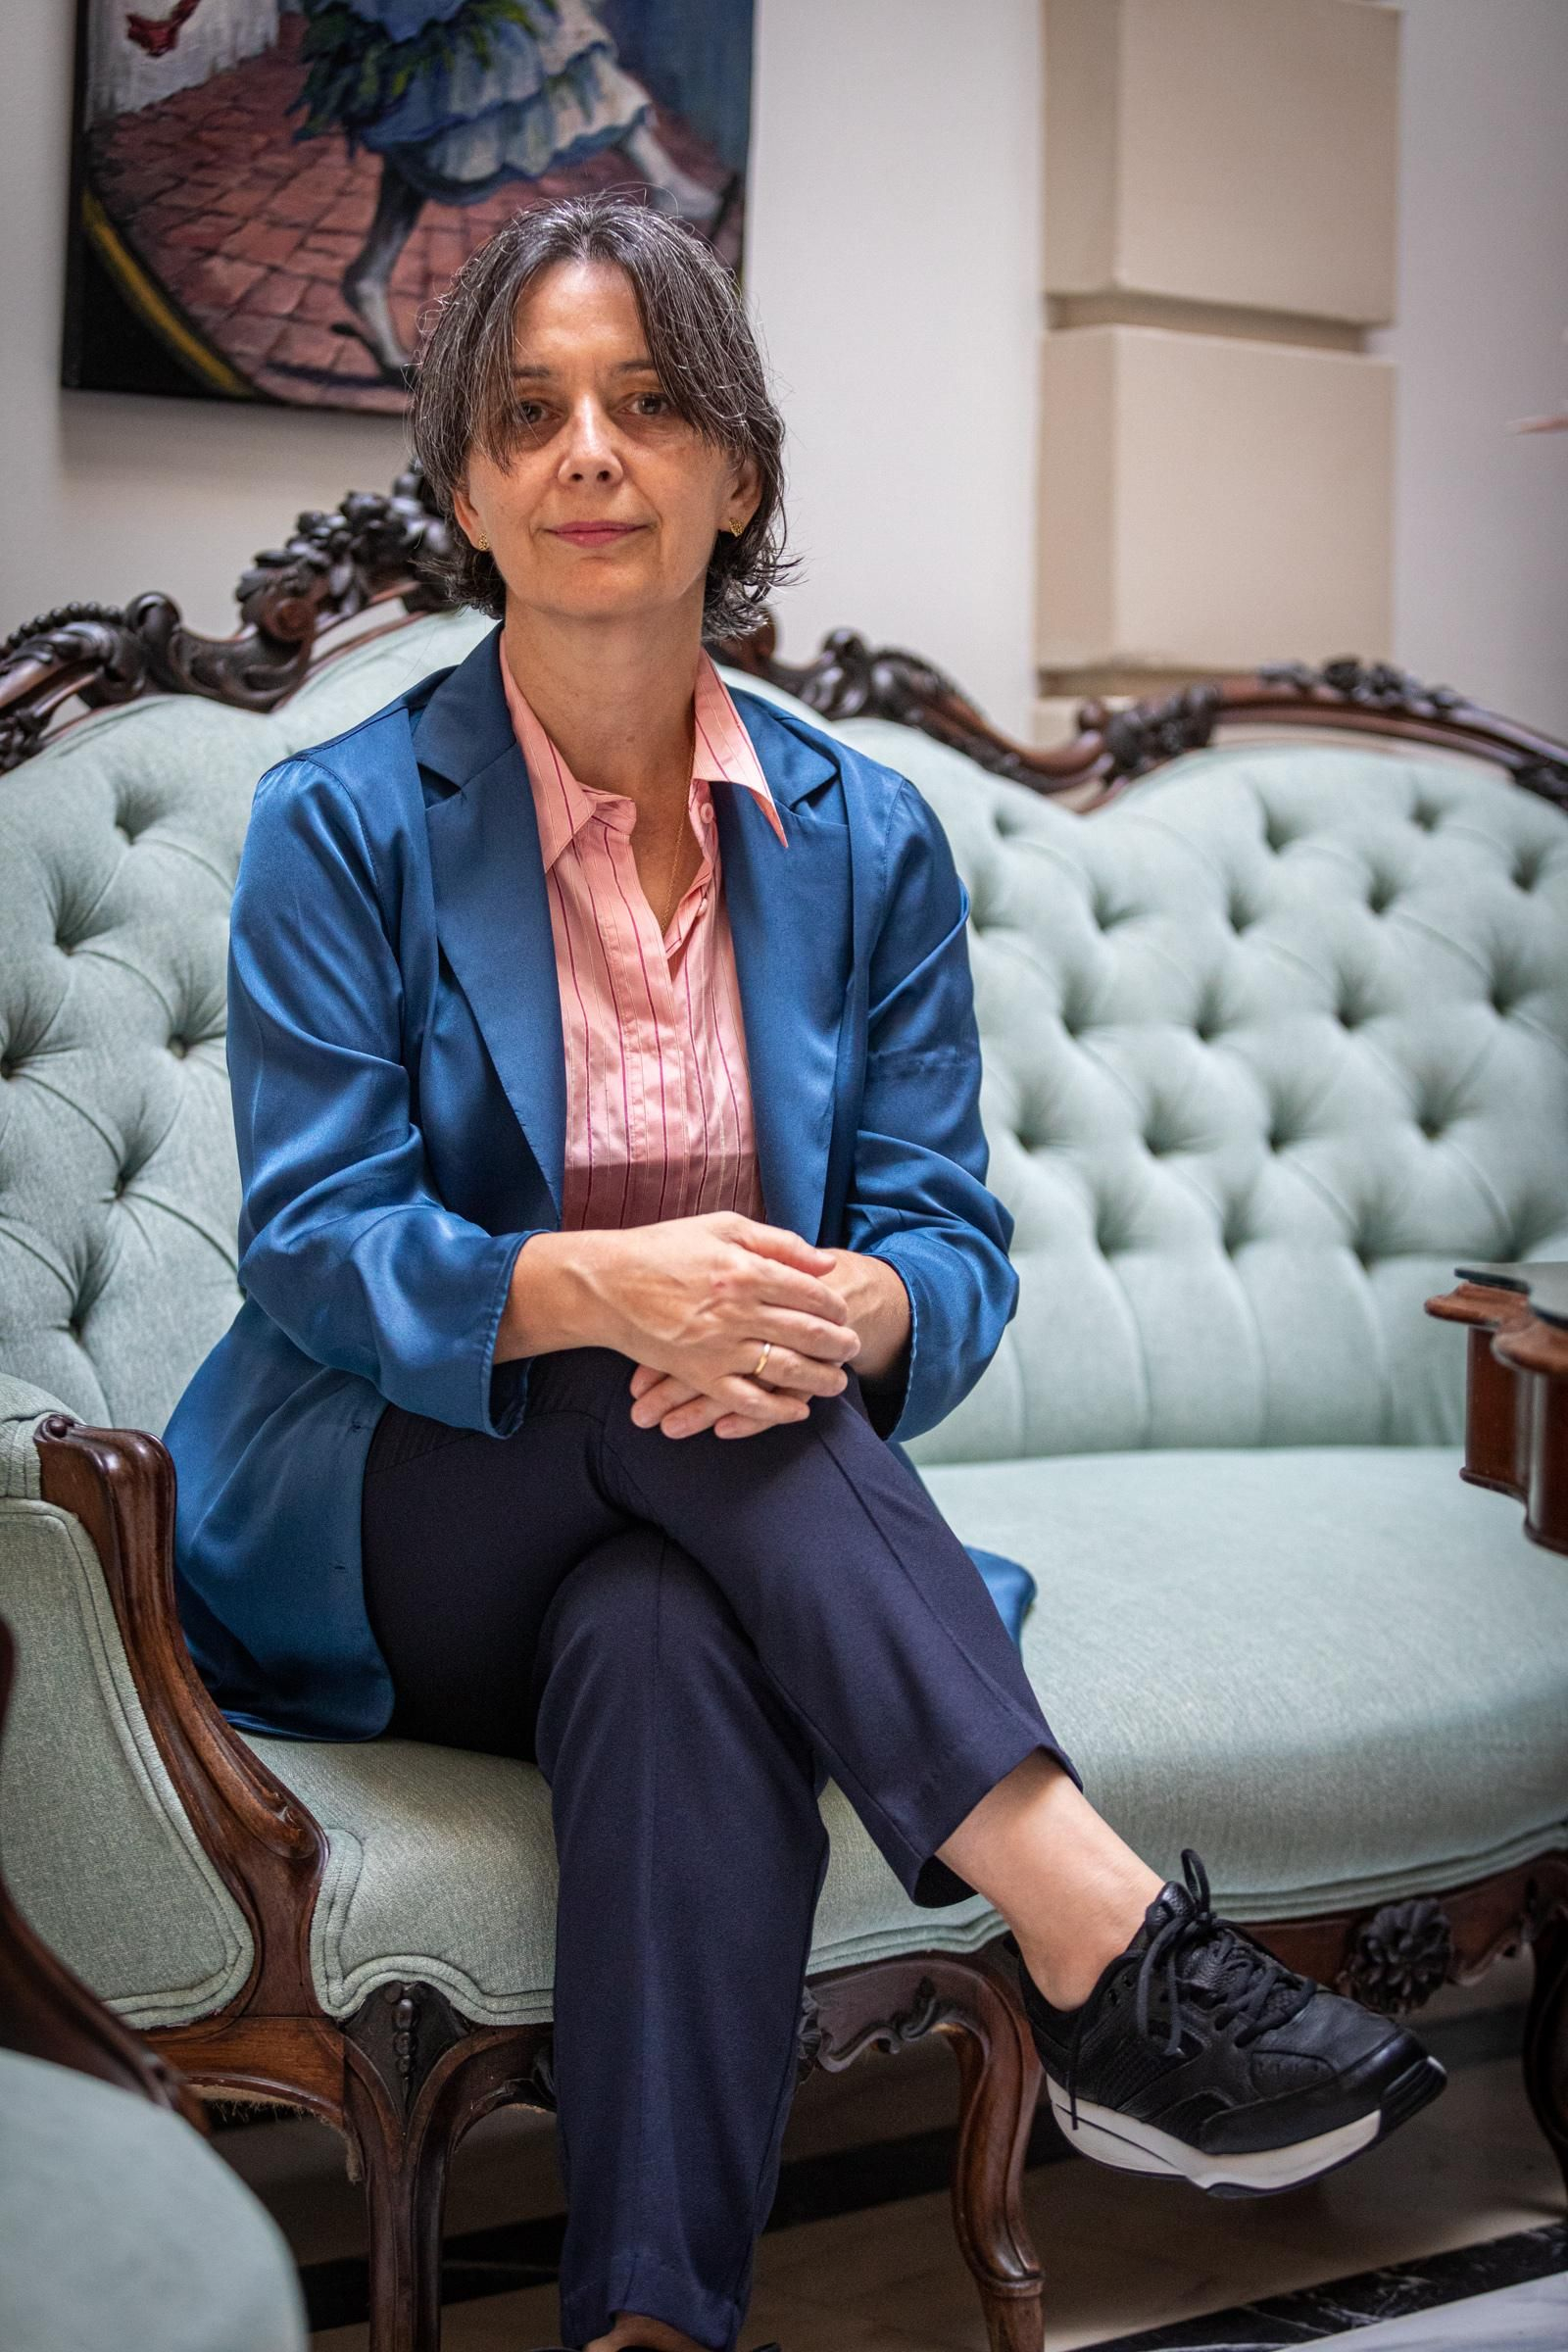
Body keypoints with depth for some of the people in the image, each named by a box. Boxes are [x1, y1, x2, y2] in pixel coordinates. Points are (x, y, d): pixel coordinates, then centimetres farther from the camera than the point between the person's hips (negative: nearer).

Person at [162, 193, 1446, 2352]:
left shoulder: (868, 840, 6)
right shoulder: (344, 827, -1)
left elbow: (953, 1242, 1)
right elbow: (314, 1244, -9)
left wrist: (849, 1313, -27)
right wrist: (589, 1289, -31)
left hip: (687, 1549, 2)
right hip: (376, 1541, -1)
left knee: (678, 1647, -36)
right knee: (672, 1378, -34)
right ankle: (1104, 1941, -42)